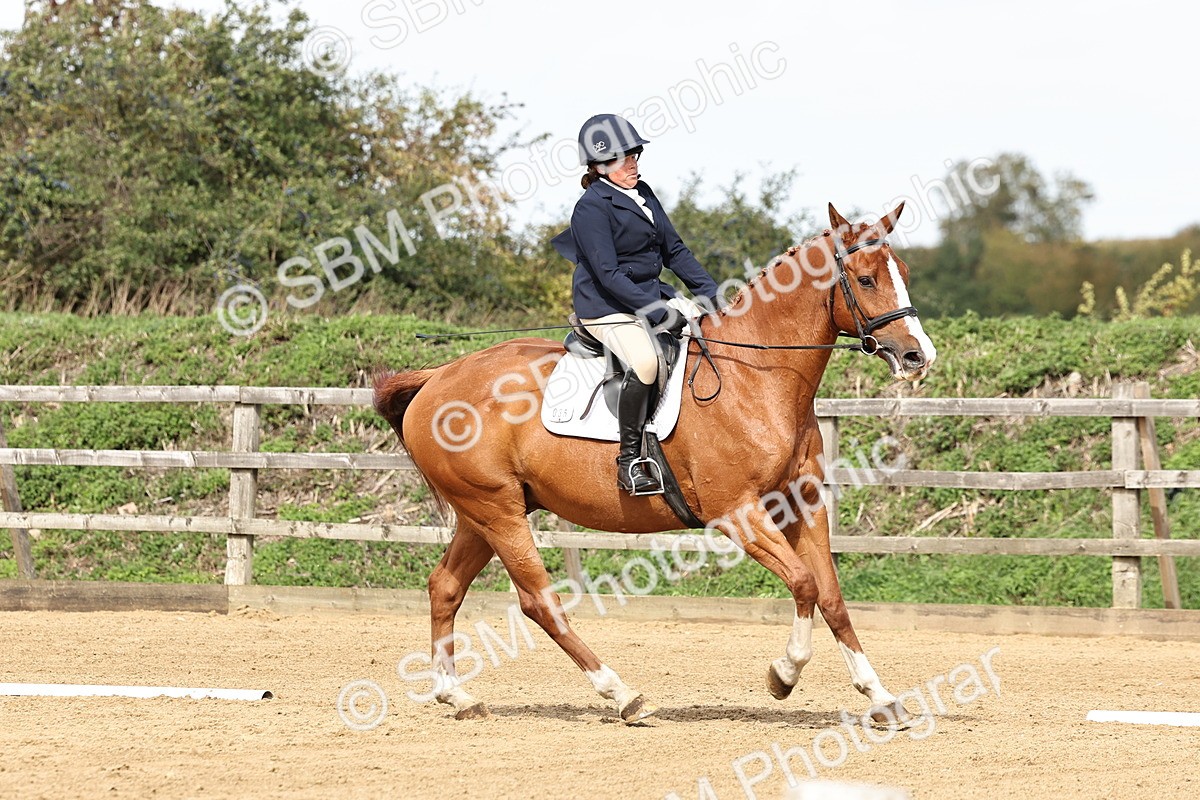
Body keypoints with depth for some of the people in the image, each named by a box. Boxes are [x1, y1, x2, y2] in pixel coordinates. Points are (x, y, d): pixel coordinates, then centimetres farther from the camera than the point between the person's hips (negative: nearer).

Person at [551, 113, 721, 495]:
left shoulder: (642, 194, 11)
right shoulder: (592, 208, -15)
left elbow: (674, 250, 15)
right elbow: (609, 274, -22)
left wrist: (710, 292, 3)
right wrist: (659, 312, -27)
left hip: (650, 293, 9)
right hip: (606, 306, -9)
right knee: (644, 362, -35)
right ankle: (628, 460, -26)